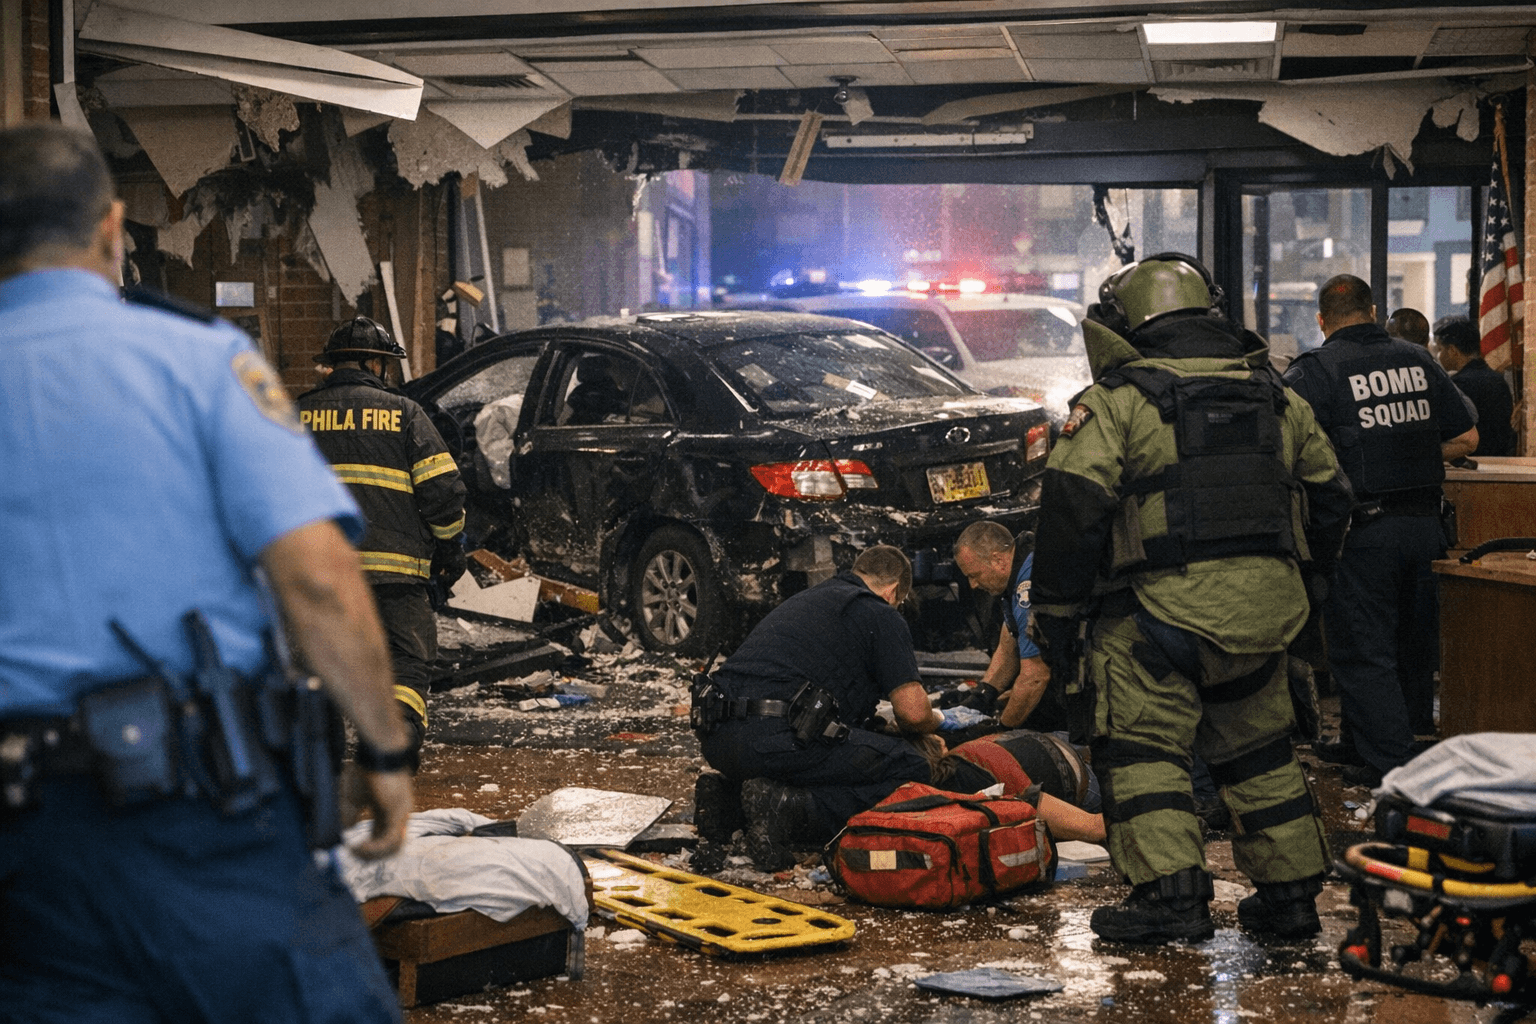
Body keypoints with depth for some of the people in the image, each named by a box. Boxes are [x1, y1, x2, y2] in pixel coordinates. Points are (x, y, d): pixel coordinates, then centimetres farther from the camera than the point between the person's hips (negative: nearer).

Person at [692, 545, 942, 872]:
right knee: (910, 768, 2)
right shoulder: (880, 615, 7)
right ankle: (792, 810, -15)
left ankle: (727, 794, 9)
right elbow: (913, 711, 0)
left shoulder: (804, 600, 31)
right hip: (778, 740, -8)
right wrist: (932, 720, 25)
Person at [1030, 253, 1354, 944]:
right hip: (1265, 603, 6)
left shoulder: (1117, 400, -2)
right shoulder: (1276, 398, 16)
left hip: (1166, 600, -6)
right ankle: (1290, 892, 20)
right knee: (1258, 751, 17)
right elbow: (1328, 498, 21)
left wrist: (1055, 610, -5)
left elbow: (1072, 506, -10)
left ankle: (1170, 894, -8)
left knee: (1143, 746, 1)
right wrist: (1298, 587, 29)